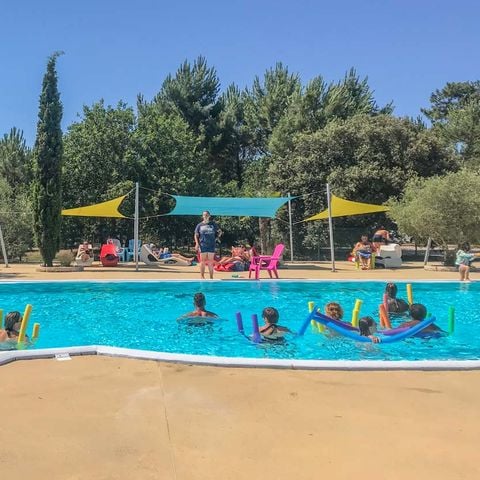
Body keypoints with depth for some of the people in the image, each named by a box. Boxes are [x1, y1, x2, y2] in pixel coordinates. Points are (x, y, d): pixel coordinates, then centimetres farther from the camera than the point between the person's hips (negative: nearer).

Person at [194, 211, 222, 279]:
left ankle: (211, 277, 5)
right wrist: (197, 243, -7)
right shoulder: (200, 225, 5)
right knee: (203, 261, 0)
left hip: (211, 246, 1)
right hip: (203, 246, 0)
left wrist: (216, 238, 6)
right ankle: (202, 277, 5)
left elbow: (219, 231, 18)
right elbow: (196, 235, 6)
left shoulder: (213, 224, 7)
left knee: (210, 262, 1)